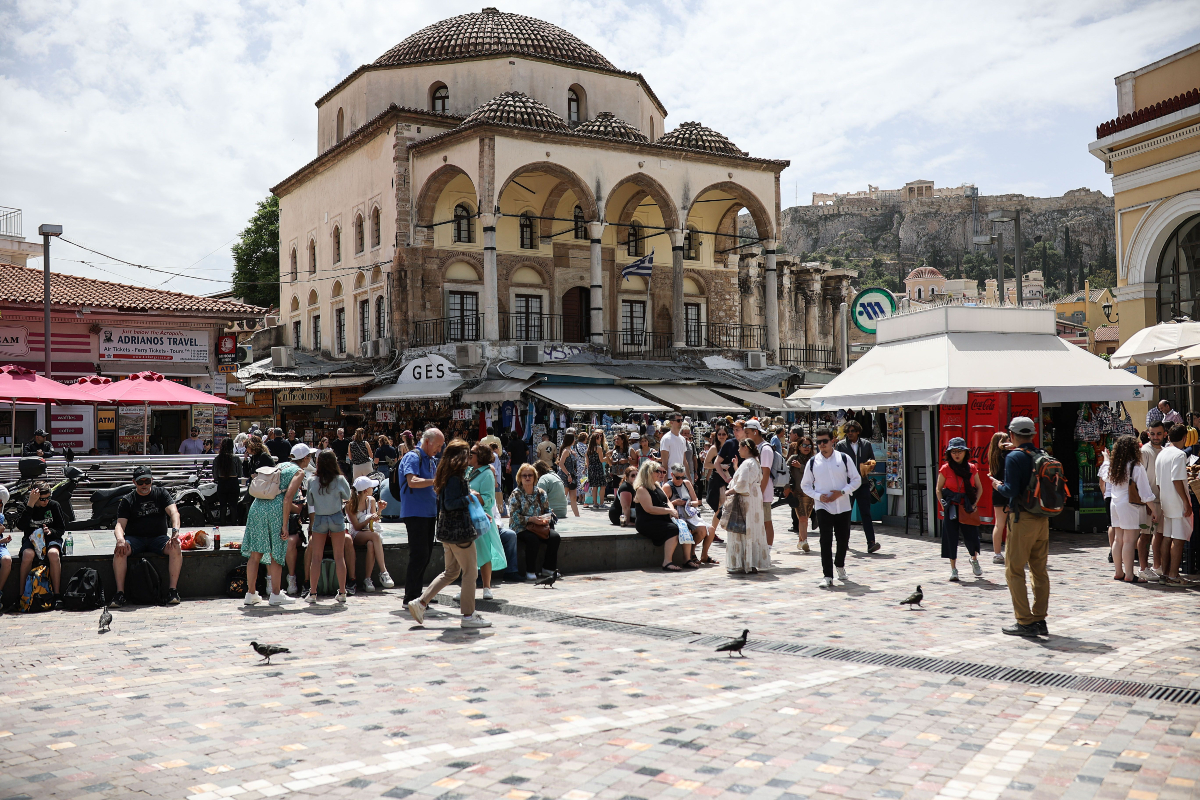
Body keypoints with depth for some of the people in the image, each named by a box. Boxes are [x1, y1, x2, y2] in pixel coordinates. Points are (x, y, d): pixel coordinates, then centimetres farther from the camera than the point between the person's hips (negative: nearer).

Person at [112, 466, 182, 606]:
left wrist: (175, 530, -27)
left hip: (158, 537, 0)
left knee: (176, 548, -30)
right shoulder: (127, 500, 7)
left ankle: (173, 590, -26)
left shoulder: (161, 494, 8)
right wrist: (120, 540, -28)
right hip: (135, 538, 0)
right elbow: (120, 524, -4)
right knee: (119, 551, -32)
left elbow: (174, 512, -6)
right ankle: (120, 592, -27)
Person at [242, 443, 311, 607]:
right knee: (276, 554, 4)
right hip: (275, 510, -6)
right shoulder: (299, 472, 2)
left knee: (255, 553, 10)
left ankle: (251, 594, 15)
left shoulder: (281, 466, 23)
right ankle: (275, 595, 8)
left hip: (257, 506, 6)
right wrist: (284, 526, -11)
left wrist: (296, 507, 43)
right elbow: (287, 498, -10)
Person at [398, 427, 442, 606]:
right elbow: (412, 482, -25)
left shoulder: (432, 460, 18)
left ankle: (417, 595, 20)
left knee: (425, 555, 12)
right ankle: (410, 598, -2)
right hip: (415, 513, -9)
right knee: (419, 555, -9)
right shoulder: (412, 457, -10)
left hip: (429, 513, 9)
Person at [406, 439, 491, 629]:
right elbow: (450, 504, -25)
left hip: (447, 531, 10)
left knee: (450, 572, 18)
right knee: (470, 572, 0)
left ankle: (420, 602, 14)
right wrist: (469, 498, -17)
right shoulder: (456, 476, -17)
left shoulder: (446, 475, 12)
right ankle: (468, 615, 5)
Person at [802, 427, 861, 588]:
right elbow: (805, 485, 9)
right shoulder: (812, 462, 1)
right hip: (823, 507, -1)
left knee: (843, 539, 11)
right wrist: (818, 496, -8)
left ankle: (840, 565, 39)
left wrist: (841, 492, -11)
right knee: (826, 541, -11)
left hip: (843, 506, 1)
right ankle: (827, 576, -9)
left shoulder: (844, 458, -1)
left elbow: (856, 479, 3)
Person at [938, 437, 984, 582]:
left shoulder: (972, 468, 3)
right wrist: (943, 505, -8)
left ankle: (974, 559, 32)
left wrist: (974, 504, 0)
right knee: (951, 537, 0)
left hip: (968, 508, 1)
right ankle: (953, 569, 12)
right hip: (951, 508, -1)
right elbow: (939, 489, 2)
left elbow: (979, 488, 11)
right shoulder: (945, 469, -3)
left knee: (971, 536, 0)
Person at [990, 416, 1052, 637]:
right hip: (1042, 519, 7)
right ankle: (1040, 620, 16)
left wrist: (998, 486, 1)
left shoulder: (1014, 457, -11)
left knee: (1014, 571, 1)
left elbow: (1012, 492, -17)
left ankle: (1025, 622, -1)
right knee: (1039, 571, 12)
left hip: (1022, 519, -7)